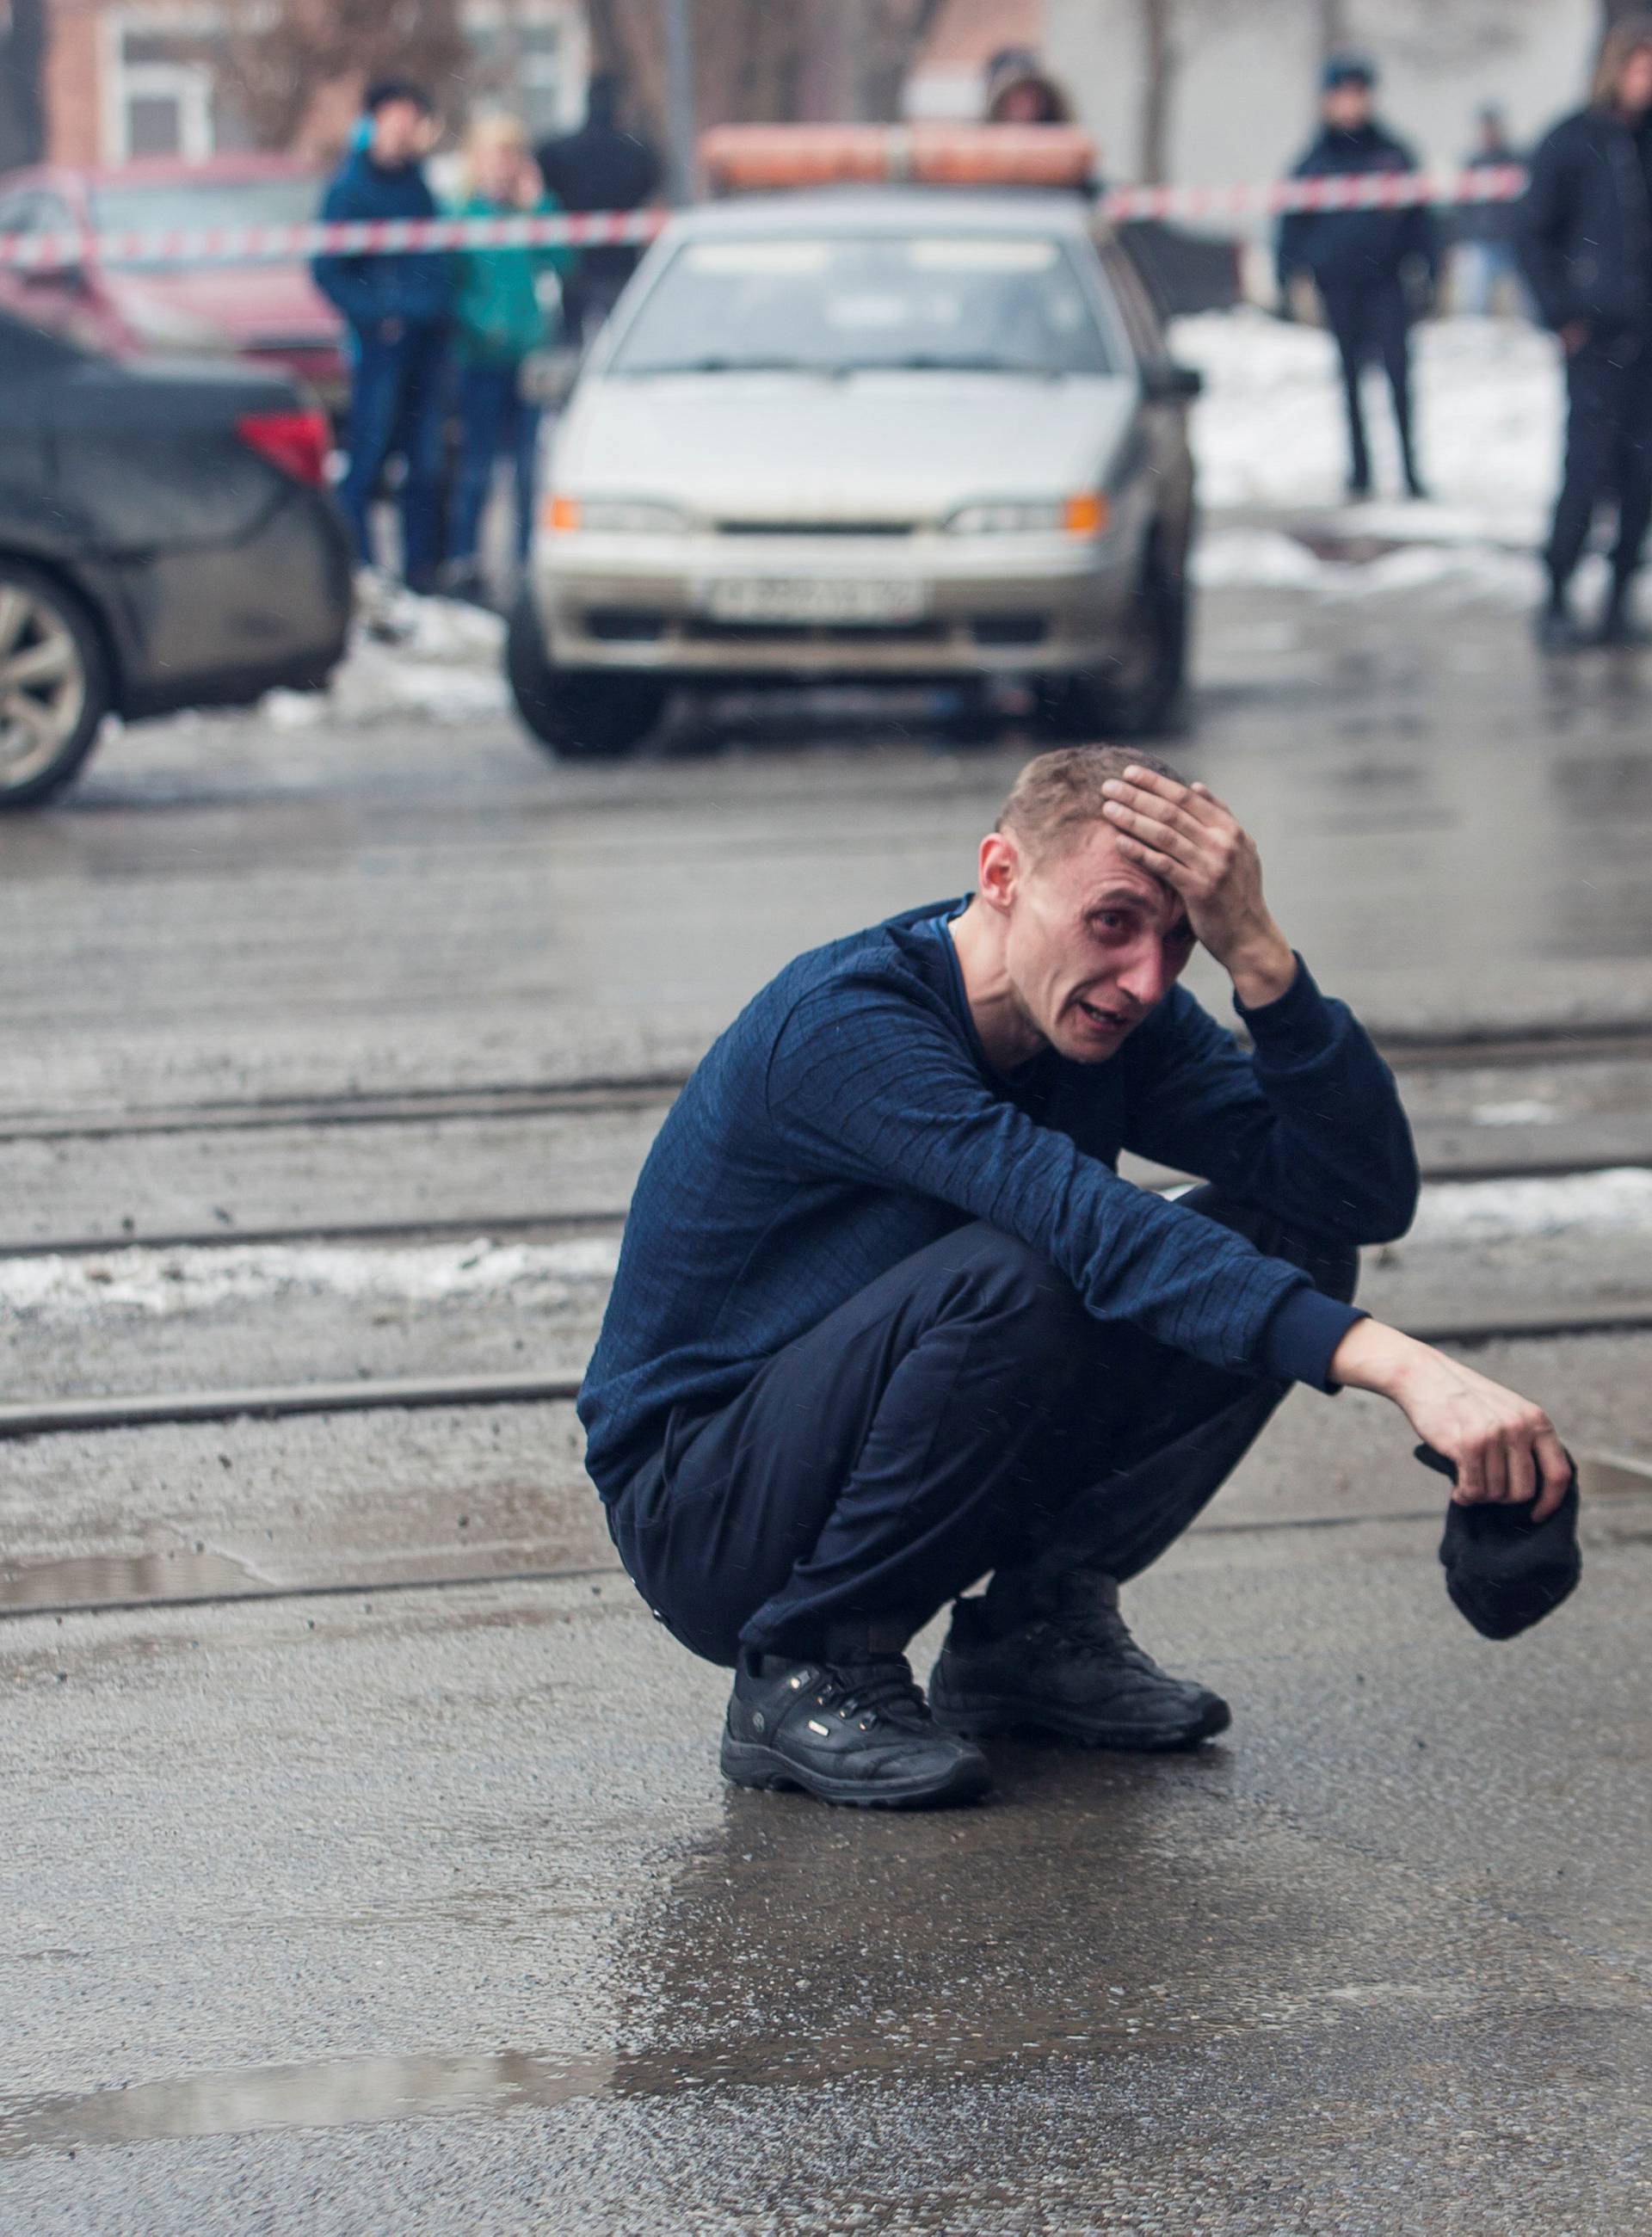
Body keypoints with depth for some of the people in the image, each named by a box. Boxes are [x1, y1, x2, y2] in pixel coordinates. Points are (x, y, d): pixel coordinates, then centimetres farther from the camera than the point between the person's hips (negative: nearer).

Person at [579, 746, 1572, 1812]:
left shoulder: (1115, 1018, -4)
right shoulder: (846, 1023, -28)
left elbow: (1370, 1192, -13)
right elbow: (1101, 1232, -41)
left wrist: (1257, 952, -28)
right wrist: (1400, 1367, -50)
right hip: (700, 1514, -7)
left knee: (1292, 1239, -7)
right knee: (1011, 1274, -35)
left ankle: (1037, 1625, 2)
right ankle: (809, 1670, -17)